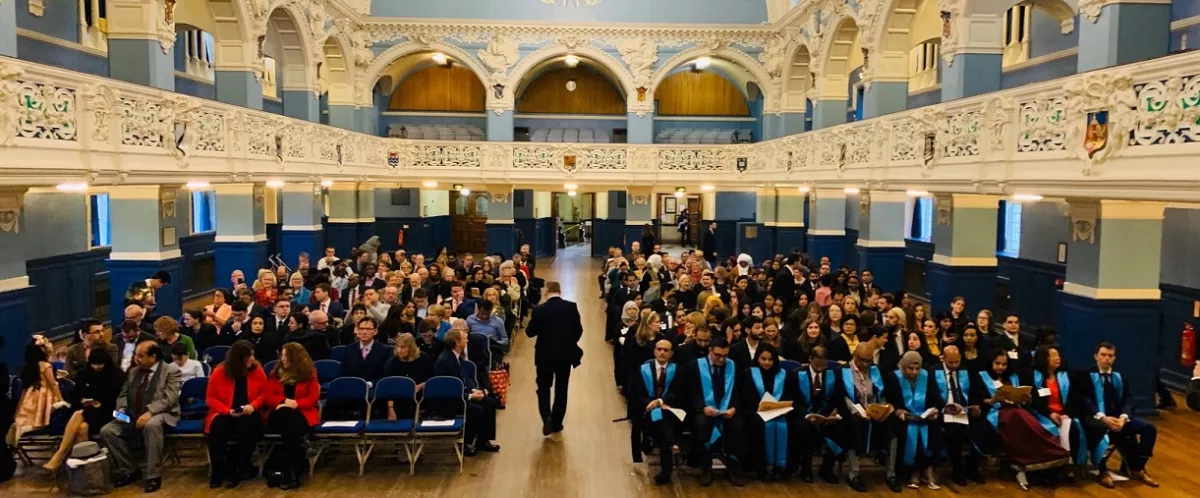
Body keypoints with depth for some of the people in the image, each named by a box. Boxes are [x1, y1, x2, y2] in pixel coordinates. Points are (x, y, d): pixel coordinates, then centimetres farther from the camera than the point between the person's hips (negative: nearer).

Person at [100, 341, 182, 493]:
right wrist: (122, 409, -4)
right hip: (133, 416, 7)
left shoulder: (171, 371, -5)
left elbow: (169, 399, -15)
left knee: (151, 425, -39)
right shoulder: (133, 371, 16)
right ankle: (129, 471, 0)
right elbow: (123, 394, 18)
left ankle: (154, 475, -28)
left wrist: (149, 412, -28)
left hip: (160, 414, -7)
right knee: (107, 431, -14)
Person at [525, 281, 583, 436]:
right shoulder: (571, 307, -8)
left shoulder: (539, 309, -13)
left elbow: (530, 333, -5)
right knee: (561, 389, 15)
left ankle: (547, 418, -7)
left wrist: (534, 324, 16)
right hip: (565, 355, 2)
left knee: (543, 388, 13)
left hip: (544, 356, -1)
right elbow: (578, 330, -3)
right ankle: (556, 423, 21)